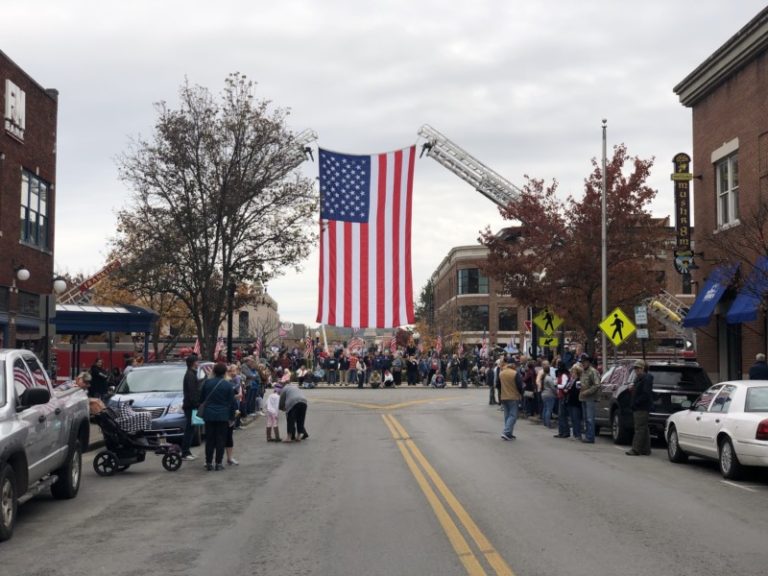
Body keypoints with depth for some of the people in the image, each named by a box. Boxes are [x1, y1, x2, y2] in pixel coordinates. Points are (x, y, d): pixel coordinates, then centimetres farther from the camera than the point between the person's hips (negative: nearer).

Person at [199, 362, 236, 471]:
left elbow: (201, 398, 9)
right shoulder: (228, 385, -6)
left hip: (209, 415, 2)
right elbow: (231, 402, -1)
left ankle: (209, 463, 9)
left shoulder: (207, 382, -2)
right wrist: (231, 417, 7)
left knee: (209, 439, 8)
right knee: (220, 440, 4)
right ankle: (218, 463, 3)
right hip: (223, 416, -2)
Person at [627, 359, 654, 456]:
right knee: (644, 429, 12)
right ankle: (646, 450, 17)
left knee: (639, 429, -10)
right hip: (638, 408, 10)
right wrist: (631, 388, 5)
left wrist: (637, 402, -20)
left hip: (642, 408, -10)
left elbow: (646, 394, -22)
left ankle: (636, 450, -11)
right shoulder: (638, 378, 19)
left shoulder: (647, 379, -13)